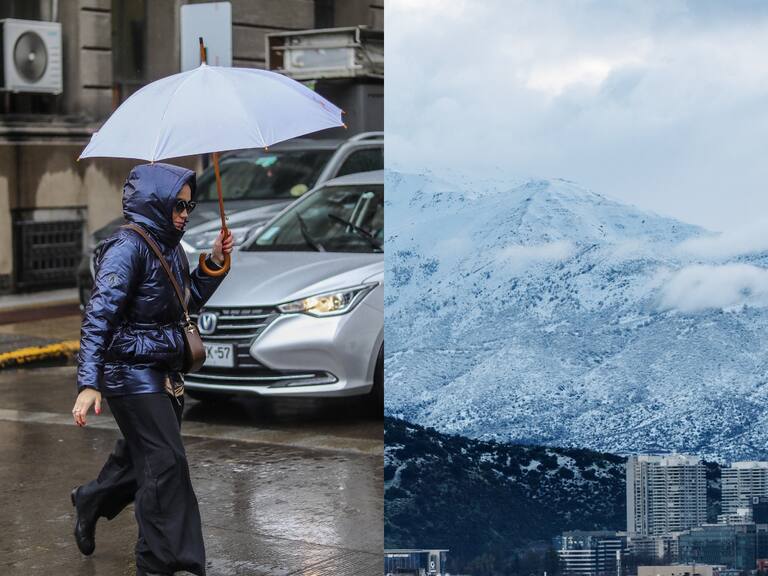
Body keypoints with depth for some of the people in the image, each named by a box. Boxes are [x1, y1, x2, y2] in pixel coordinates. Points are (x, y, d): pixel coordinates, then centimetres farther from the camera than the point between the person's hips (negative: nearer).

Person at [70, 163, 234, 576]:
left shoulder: (169, 247, 9)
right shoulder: (127, 247, -17)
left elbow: (190, 301, 21)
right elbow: (99, 316, -23)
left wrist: (214, 262, 6)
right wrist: (89, 383, -30)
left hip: (164, 372, 9)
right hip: (133, 373, -9)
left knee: (139, 455, 21)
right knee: (166, 463, -10)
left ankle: (91, 502, 47)